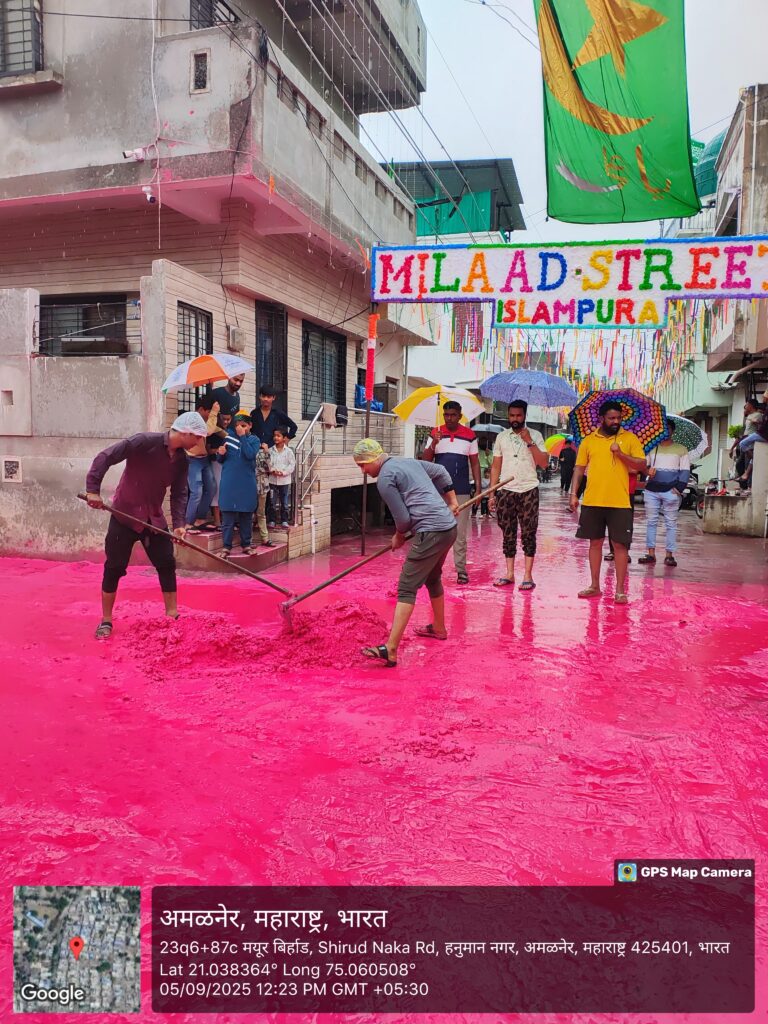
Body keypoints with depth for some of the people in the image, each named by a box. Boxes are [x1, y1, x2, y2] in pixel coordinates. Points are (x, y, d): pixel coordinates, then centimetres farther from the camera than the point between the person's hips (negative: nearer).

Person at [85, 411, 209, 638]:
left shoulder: (182, 460, -1)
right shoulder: (145, 442, -21)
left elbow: (179, 494, -1)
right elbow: (105, 457, -24)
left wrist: (179, 523, -15)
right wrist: (93, 490, -29)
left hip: (154, 519, 6)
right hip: (125, 515, -6)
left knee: (167, 565, 5)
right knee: (114, 568, 0)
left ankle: (172, 616, 17)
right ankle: (106, 621, 13)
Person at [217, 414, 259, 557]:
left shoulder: (254, 440, 4)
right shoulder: (229, 436, 9)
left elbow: (250, 454, -16)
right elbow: (220, 460, 13)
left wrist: (242, 436, -14)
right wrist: (221, 453, -9)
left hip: (247, 483, -1)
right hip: (229, 482, 1)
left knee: (246, 516, 7)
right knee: (228, 516, 0)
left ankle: (246, 544, 16)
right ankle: (226, 546, 3)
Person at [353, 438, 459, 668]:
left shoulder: (385, 478, -8)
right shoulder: (410, 461, 18)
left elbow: (403, 518, -10)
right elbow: (441, 472, 29)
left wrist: (399, 536, 10)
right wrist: (452, 501, 33)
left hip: (431, 532, -9)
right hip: (449, 526, 9)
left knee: (406, 588, -12)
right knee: (432, 578, 28)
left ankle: (390, 650, -18)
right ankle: (439, 628, 47)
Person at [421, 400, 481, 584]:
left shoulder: (470, 435, 4)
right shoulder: (435, 434, 5)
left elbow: (474, 463, 7)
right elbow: (425, 461, 1)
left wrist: (478, 487, 0)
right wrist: (434, 443, -16)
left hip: (461, 491, -1)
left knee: (460, 533, 2)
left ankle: (461, 569, 7)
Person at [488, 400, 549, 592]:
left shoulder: (535, 435, 3)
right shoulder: (502, 436, 10)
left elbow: (544, 463, -6)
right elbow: (495, 466, 11)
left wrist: (529, 442, -13)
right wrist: (492, 493, 5)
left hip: (528, 490, -2)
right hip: (505, 491, 3)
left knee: (528, 534, -1)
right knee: (508, 534, 6)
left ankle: (528, 575, 2)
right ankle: (509, 574, 12)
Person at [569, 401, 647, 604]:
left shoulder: (629, 438, 4)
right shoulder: (588, 440, 8)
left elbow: (642, 466, 0)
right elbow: (579, 469, 10)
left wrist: (621, 454, -13)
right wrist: (574, 494, 2)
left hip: (619, 503, -2)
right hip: (592, 501, 2)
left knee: (620, 544, 0)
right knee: (595, 542, 9)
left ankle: (620, 590, 8)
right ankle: (595, 586, 20)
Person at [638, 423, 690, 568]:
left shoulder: (681, 450, 7)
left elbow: (685, 471, 2)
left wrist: (678, 488, -10)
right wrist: (647, 470, -11)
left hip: (671, 491, -2)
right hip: (652, 491, 2)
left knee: (670, 523, 0)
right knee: (651, 522, 2)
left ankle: (669, 554, 3)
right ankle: (651, 553, 6)